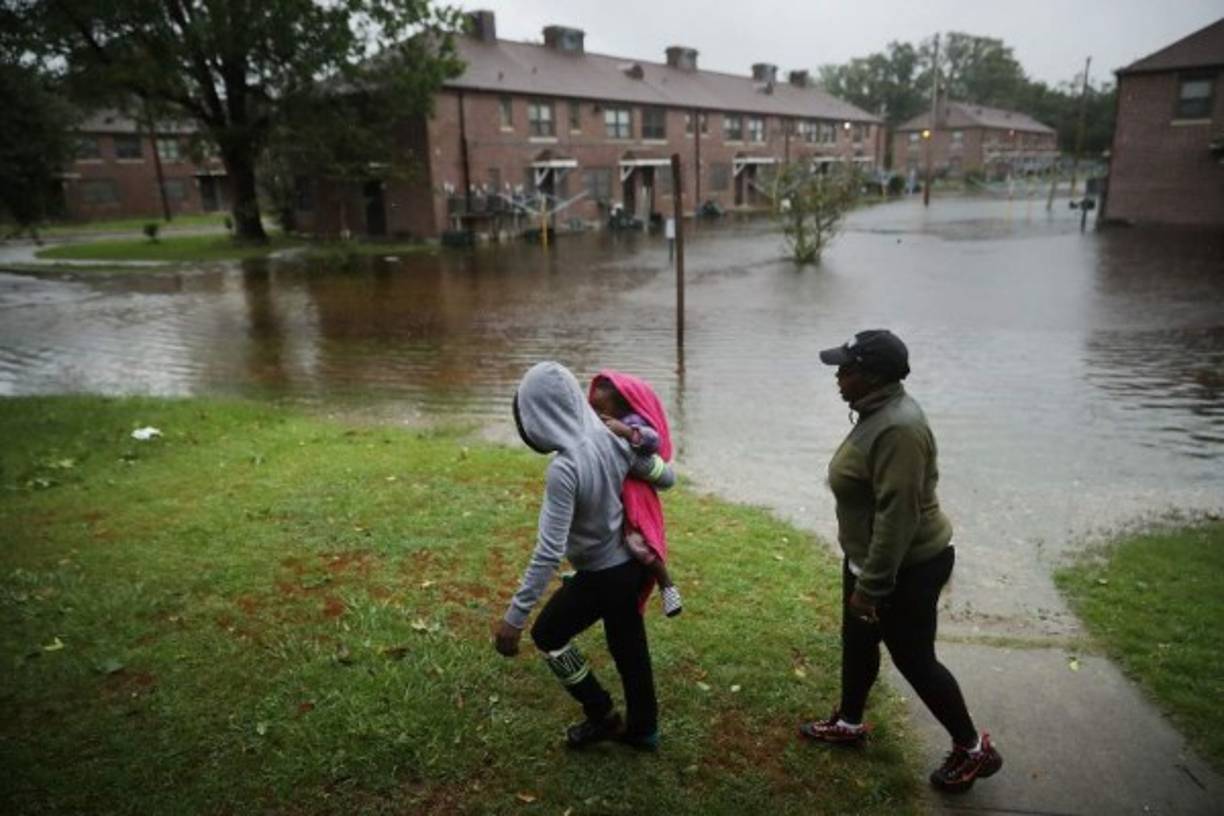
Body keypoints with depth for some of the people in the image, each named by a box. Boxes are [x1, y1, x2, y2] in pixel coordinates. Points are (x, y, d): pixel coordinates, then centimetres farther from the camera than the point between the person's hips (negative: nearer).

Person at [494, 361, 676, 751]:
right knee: (628, 645, 23)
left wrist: (514, 617, -24)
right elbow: (666, 478, 4)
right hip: (631, 562, 7)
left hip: (601, 575, -7)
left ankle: (602, 715, 29)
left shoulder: (564, 469, -31)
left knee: (547, 634, 18)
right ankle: (643, 729, 42)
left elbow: (548, 553, -30)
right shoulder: (615, 438, -10)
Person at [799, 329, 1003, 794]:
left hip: (905, 569, -10)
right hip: (871, 559, 10)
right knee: (857, 642, 22)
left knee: (914, 661, 7)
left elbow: (898, 516, -30)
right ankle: (848, 723, 42)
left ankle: (974, 750, 27)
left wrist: (871, 586, -25)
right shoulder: (879, 413, 4)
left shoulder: (898, 428, -29)